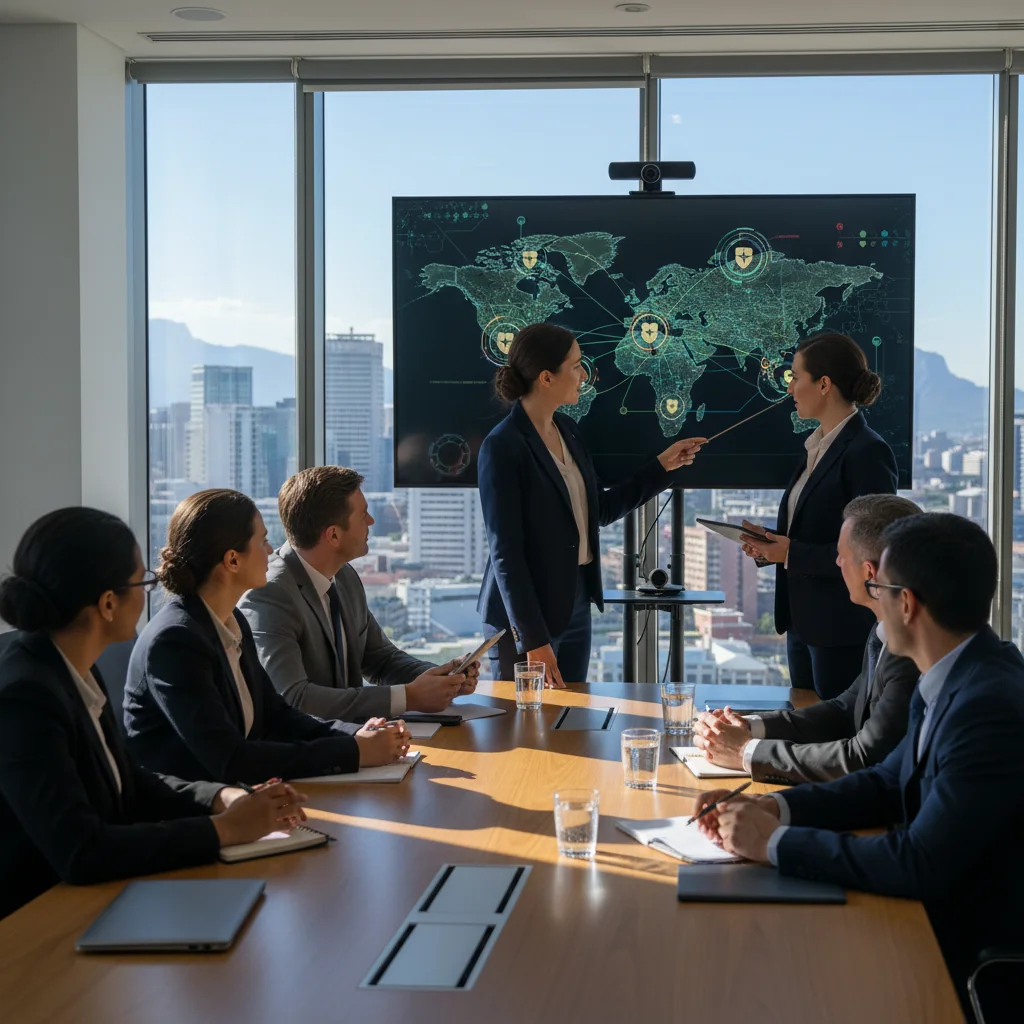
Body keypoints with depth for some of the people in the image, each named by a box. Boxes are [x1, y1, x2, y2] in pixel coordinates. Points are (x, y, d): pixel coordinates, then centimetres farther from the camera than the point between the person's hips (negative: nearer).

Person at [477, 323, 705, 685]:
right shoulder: (503, 447, -17)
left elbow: (601, 510, 17)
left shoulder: (567, 430, 8)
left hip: (576, 605, 8)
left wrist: (662, 466, 12)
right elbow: (505, 552, -18)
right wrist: (533, 640, -19)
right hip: (528, 614, -8)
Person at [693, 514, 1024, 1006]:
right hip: (942, 914, 8)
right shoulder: (955, 678, 3)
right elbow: (889, 782, 12)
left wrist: (775, 842, -18)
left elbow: (919, 865, -28)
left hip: (979, 957, -7)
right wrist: (773, 807, -2)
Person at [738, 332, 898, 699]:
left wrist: (792, 552, -20)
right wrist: (771, 543, 2)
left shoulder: (867, 452, -15)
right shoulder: (818, 446, 12)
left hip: (842, 631, -9)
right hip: (804, 622, 9)